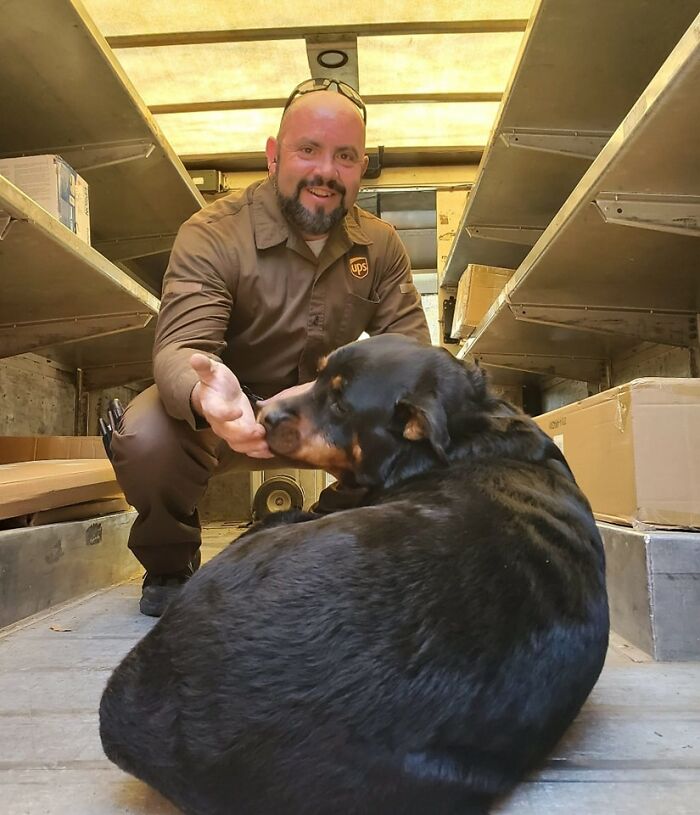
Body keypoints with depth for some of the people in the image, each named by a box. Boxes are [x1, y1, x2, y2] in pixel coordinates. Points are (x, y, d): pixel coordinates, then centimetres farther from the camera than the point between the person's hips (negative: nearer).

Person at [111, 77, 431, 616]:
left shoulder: (381, 245, -5)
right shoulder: (212, 234, -18)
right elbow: (180, 348, -30)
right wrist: (205, 392, -56)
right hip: (220, 418, -3)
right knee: (145, 435, -33)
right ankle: (169, 566, 1)